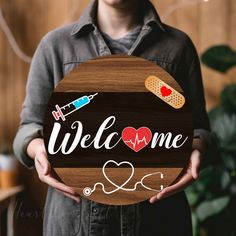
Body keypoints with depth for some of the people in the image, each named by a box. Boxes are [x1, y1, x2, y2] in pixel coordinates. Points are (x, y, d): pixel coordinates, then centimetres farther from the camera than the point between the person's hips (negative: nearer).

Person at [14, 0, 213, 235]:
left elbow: (196, 126, 8)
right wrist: (38, 147, -15)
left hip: (158, 213, 1)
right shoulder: (55, 45, 4)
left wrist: (193, 150, -16)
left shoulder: (177, 45, 5)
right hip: (75, 213, 0)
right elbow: (31, 124, 8)